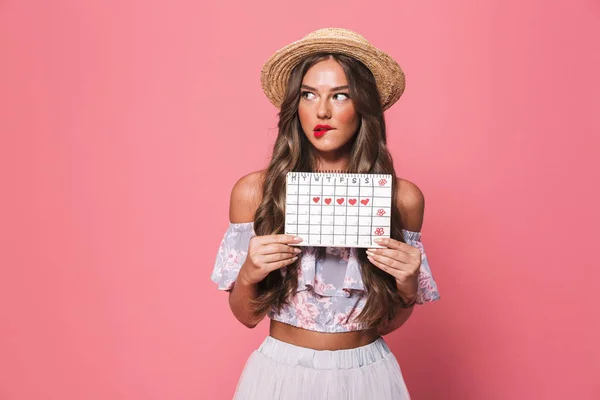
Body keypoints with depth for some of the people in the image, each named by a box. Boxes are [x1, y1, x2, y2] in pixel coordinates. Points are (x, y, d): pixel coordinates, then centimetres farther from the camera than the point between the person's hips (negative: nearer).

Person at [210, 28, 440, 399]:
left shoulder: (403, 197, -10)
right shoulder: (255, 190, -12)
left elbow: (388, 323, 2)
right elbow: (248, 316, -2)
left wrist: (407, 287, -17)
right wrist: (248, 274, -21)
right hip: (283, 368, 0)